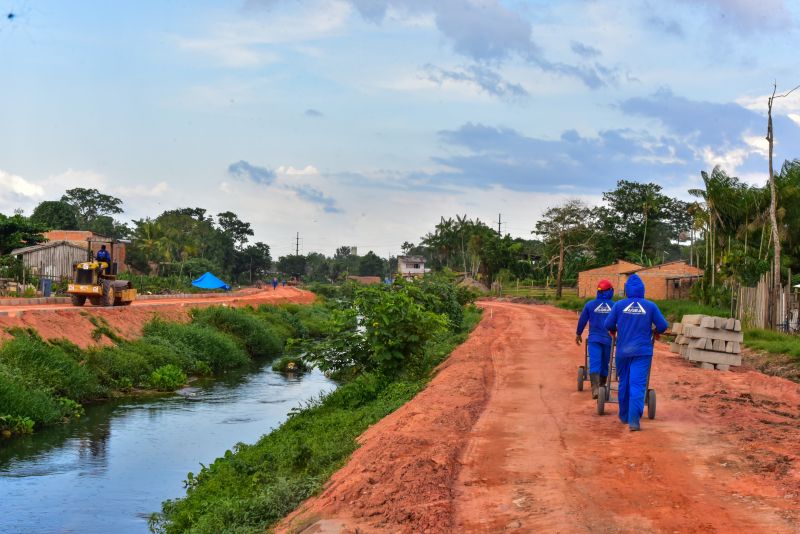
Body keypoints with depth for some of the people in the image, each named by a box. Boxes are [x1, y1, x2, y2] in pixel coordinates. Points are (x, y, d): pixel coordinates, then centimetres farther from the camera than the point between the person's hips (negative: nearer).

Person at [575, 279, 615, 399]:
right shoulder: (614, 306, 0)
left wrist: (578, 334, 20)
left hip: (594, 339, -1)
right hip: (608, 339, 1)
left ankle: (595, 388, -27)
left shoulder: (590, 305, 0)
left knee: (594, 363, -9)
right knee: (605, 364, 15)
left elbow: (582, 320, 7)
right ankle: (602, 387, 28)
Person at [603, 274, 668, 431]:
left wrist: (614, 332, 23)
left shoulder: (619, 305, -1)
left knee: (624, 383, 16)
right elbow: (663, 326, -1)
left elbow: (608, 325, 1)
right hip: (642, 352, -2)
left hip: (623, 351, 2)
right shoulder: (650, 306, -2)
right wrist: (656, 332, 21)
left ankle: (624, 416, 28)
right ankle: (634, 420, -17)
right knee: (638, 385, -6)